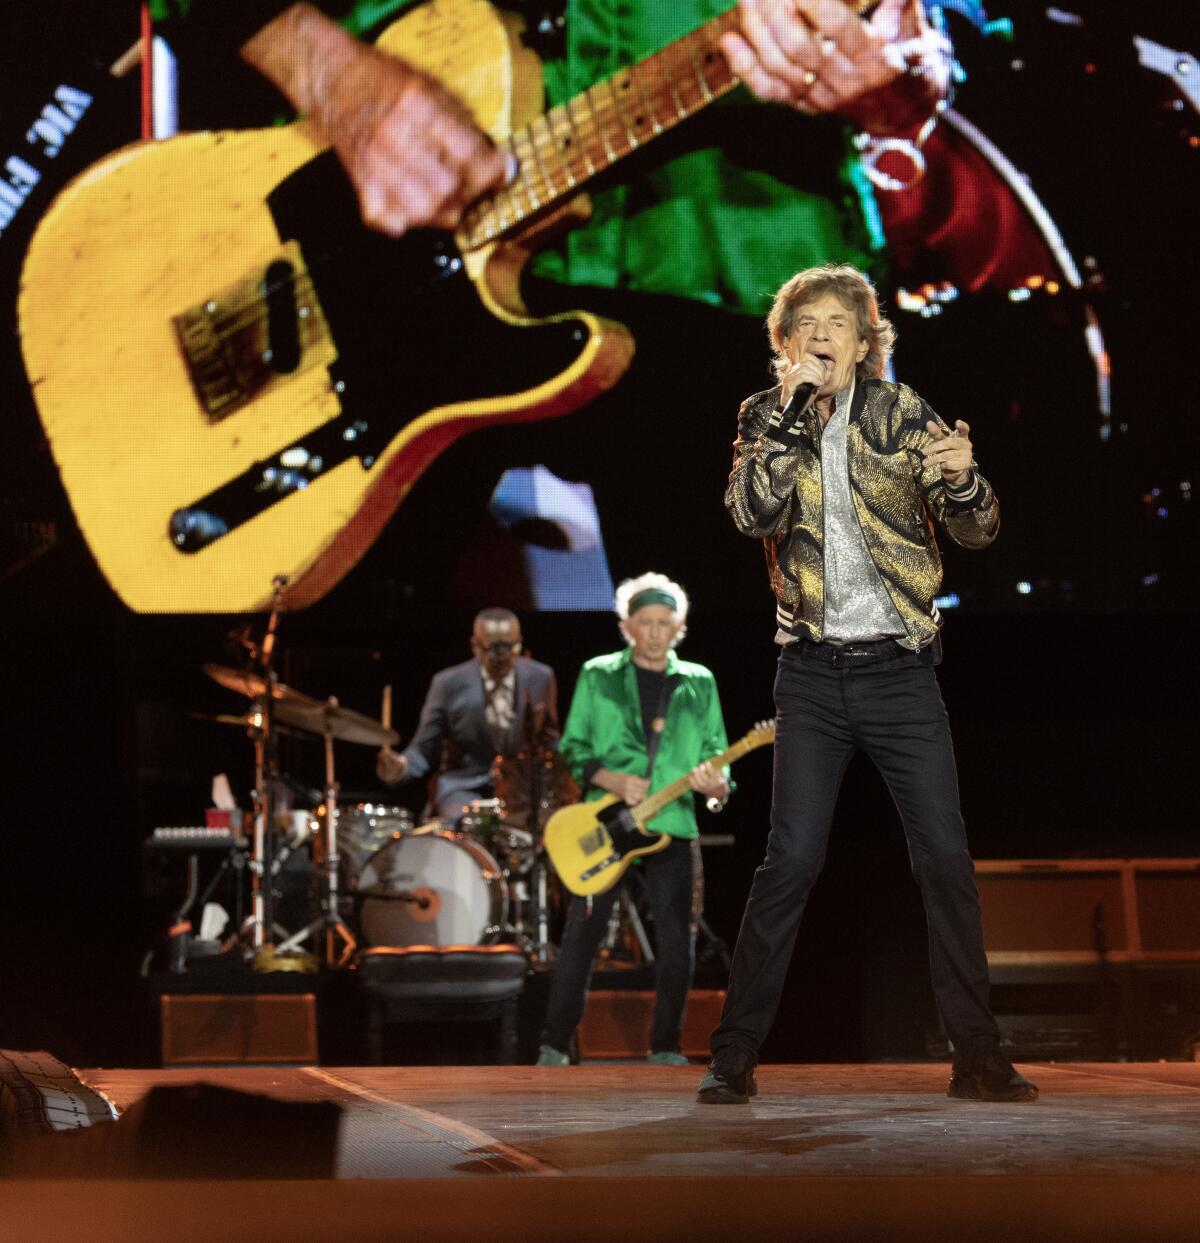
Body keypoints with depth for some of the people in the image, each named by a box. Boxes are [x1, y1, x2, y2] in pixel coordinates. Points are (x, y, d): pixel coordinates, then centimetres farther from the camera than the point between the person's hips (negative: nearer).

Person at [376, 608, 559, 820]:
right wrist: (401, 767, -21)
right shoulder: (448, 684, -5)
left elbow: (549, 743, 14)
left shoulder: (541, 678, 2)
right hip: (464, 787, -2)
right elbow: (424, 751, 1)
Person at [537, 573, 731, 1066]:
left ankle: (665, 1050, 10)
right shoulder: (598, 676, 6)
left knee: (676, 943, -1)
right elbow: (572, 748, 5)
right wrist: (613, 781, -12)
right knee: (581, 936, -5)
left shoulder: (699, 684, 12)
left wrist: (714, 784, -11)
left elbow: (716, 758, 12)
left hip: (671, 827, 2)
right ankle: (554, 1048, -1)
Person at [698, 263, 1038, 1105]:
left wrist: (962, 477, -25)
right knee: (792, 861, -5)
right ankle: (735, 1056, 3)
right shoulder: (766, 419, 4)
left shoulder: (901, 413, 1)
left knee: (947, 860, -2)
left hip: (901, 668, 0)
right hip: (814, 675, 0)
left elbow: (978, 531, -3)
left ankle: (978, 1057, 5)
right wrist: (792, 409, -18)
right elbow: (753, 512, -14)